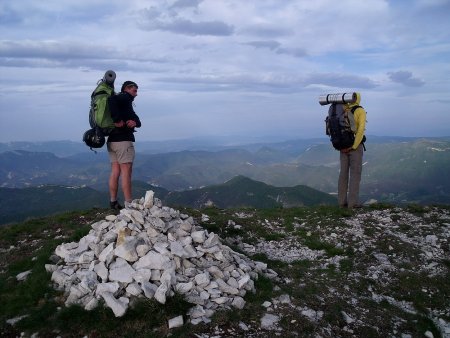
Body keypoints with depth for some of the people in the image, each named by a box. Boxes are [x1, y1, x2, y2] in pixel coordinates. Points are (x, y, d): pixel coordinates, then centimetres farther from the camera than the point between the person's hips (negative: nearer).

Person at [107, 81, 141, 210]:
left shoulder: (126, 103, 24)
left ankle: (113, 202, 10)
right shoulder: (125, 97, -3)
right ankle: (129, 204, -7)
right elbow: (111, 99, -26)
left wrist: (135, 122, -8)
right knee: (126, 172, -8)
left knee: (115, 172, 8)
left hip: (112, 141, 9)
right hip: (123, 140, -9)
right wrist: (117, 119, -24)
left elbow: (138, 121, 15)